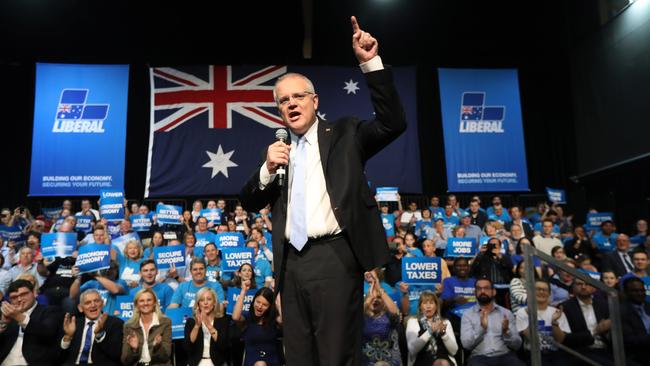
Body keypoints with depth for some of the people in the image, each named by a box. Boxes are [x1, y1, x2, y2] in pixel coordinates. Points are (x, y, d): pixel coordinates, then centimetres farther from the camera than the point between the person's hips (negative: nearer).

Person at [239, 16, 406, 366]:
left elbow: (392, 124, -7)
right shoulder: (277, 149, 16)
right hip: (292, 262, 5)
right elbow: (250, 203, 14)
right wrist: (267, 169, -6)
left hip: (334, 258, -4)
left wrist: (370, 63, -14)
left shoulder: (343, 135, 7)